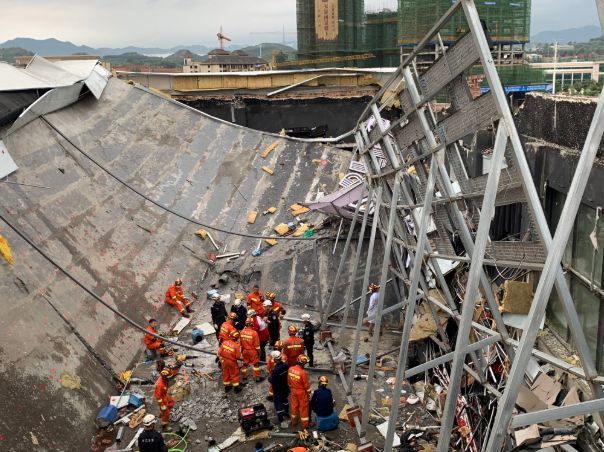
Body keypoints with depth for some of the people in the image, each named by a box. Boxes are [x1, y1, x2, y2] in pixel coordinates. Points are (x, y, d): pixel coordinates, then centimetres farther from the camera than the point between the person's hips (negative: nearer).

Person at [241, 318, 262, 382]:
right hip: (252, 351, -4)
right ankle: (257, 377, 14)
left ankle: (244, 377, 30)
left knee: (245, 364, 18)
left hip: (245, 350, 4)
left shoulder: (242, 332, -9)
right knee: (256, 364, 9)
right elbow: (257, 344, -15)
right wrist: (258, 351, -2)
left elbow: (241, 343, 3)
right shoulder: (254, 333, -23)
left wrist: (241, 350, 17)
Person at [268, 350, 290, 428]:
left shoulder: (275, 370, -33)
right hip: (285, 388, 7)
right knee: (284, 400, 29)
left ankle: (282, 421, 10)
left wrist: (269, 377, -4)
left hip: (278, 390, -7)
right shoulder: (285, 365, -14)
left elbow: (271, 380, -23)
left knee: (278, 405, 7)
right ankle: (286, 414, 48)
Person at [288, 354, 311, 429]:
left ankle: (293, 422, 37)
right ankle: (304, 424, 24)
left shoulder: (290, 369, -12)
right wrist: (308, 392, 0)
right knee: (303, 407, 11)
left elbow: (289, 381, 3)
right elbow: (306, 385, -17)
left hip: (293, 391, 6)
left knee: (294, 406, 22)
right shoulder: (303, 373, -30)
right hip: (302, 392, -5)